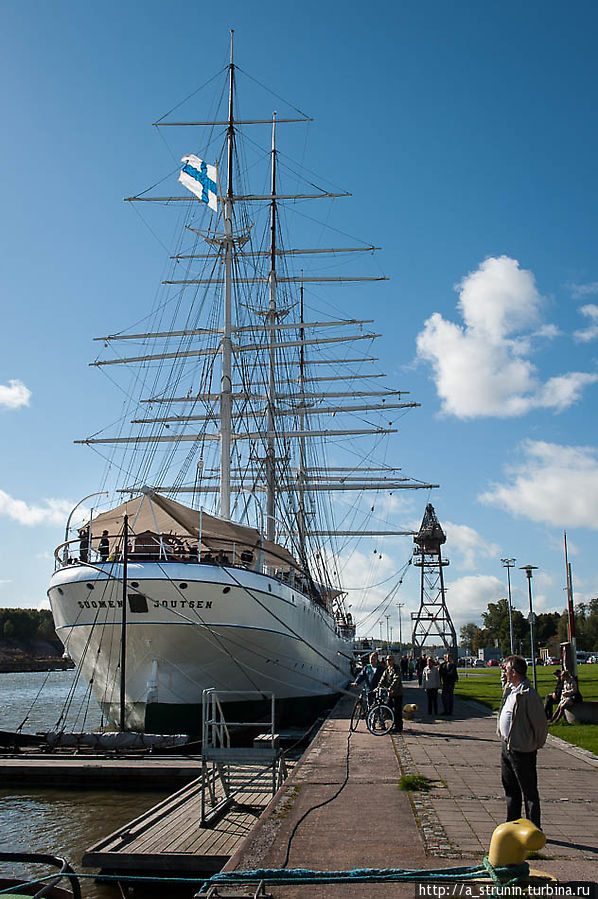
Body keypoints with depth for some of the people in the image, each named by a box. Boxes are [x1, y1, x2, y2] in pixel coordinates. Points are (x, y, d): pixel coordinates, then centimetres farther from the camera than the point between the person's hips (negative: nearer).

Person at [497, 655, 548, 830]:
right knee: (510, 788, 20)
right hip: (506, 745, 10)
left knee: (529, 792, 4)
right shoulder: (510, 689, 6)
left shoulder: (528, 695, -23)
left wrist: (537, 745, -7)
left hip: (522, 750, -10)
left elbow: (541, 722, -18)